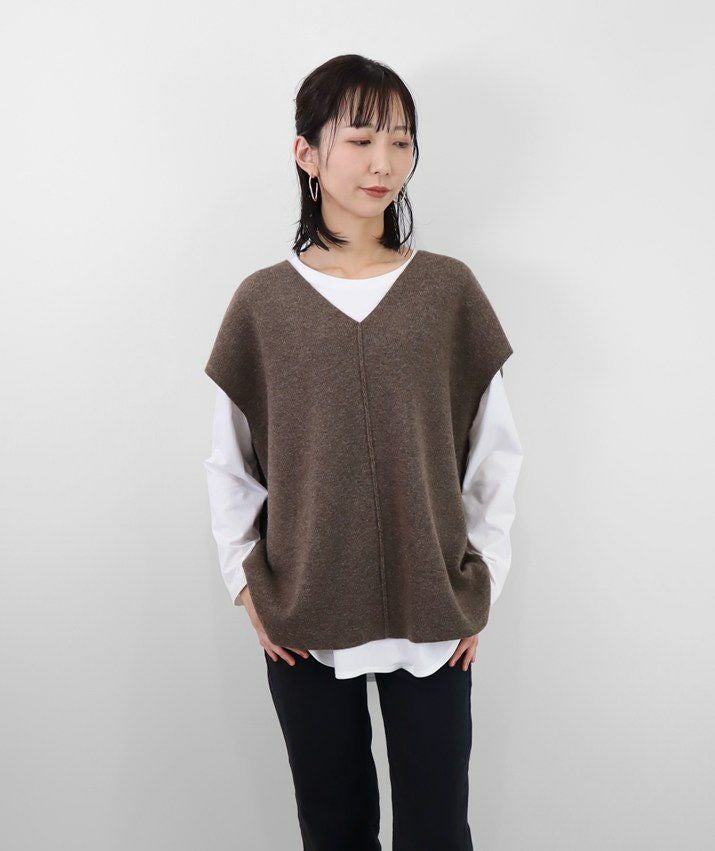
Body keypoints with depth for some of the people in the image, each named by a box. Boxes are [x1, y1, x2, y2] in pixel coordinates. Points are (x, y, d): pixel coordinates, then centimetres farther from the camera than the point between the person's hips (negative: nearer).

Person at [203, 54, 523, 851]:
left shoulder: (448, 289, -2)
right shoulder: (263, 300, -1)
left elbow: (495, 454, 3)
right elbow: (229, 465, 5)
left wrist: (481, 583, 1)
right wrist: (245, 582, 0)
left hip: (432, 617, 0)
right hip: (301, 623, 0)